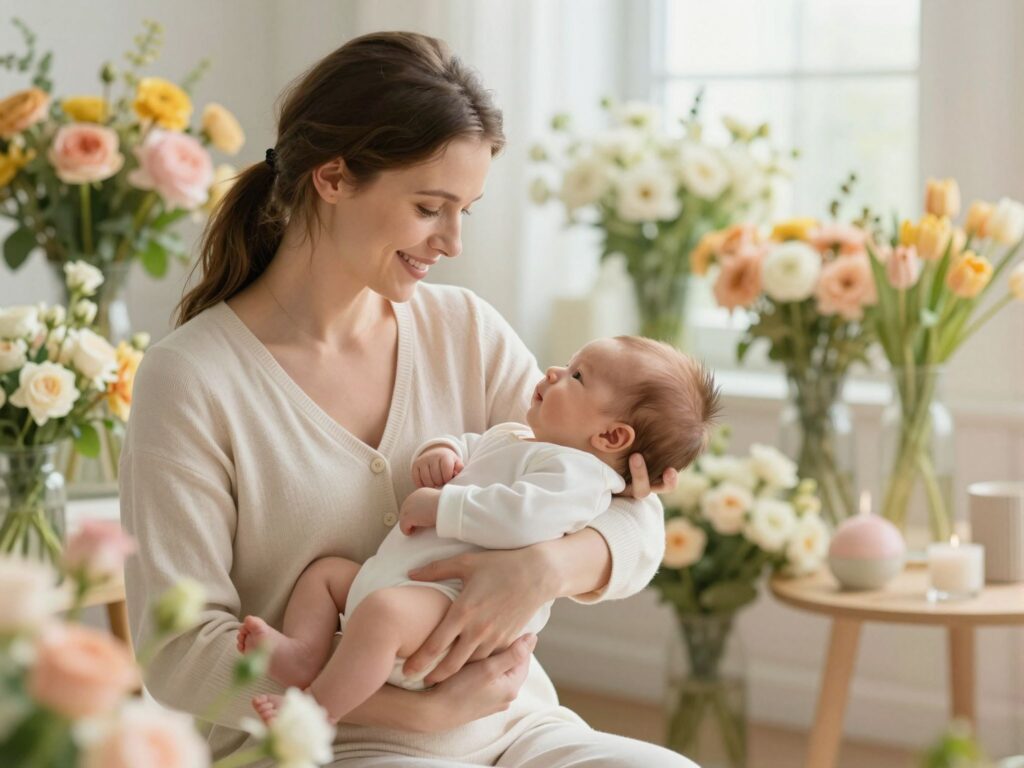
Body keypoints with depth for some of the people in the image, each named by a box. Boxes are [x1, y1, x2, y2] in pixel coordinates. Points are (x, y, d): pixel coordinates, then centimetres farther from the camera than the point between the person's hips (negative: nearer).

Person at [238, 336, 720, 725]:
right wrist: (439, 451, 12)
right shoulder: (514, 439, 26)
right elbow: (469, 447, 37)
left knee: (381, 610, -38)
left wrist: (440, 506, -19)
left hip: (451, 600, -12)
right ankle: (305, 655, -7)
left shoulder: (578, 473, -9)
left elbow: (519, 518, -26)